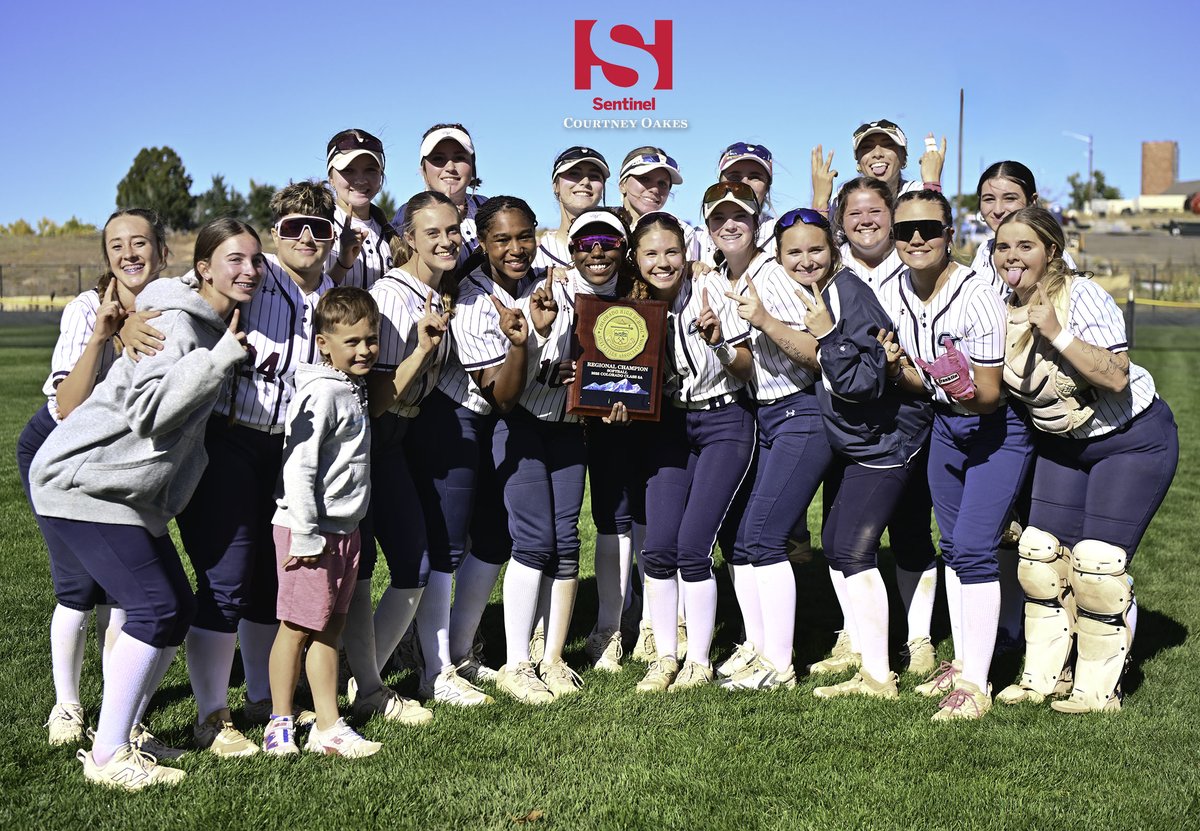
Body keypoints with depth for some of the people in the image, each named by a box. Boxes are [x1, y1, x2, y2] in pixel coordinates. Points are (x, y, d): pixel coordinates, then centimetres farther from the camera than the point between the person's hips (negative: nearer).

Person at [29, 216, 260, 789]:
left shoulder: (218, 327, 11)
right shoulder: (174, 323, -18)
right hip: (82, 481, -9)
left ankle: (117, 736, 16)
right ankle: (106, 756, -6)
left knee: (177, 610, 6)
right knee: (155, 607, -14)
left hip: (134, 494, 9)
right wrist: (224, 354, -32)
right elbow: (150, 410, -29)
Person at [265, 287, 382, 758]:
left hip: (345, 527, 9)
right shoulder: (322, 394, -17)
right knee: (297, 627, 2)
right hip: (312, 530, -9)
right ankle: (280, 723, 16)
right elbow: (298, 467, -21)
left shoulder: (355, 387, 11)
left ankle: (328, 727, 18)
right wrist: (306, 535, -20)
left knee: (331, 627, 12)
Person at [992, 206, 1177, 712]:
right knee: (1040, 554, 2)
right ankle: (1042, 677, 15)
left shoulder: (1082, 296, -23)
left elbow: (1115, 377, -31)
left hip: (1133, 439, -7)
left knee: (1097, 563, -10)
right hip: (1063, 443, 7)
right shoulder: (1002, 311, -4)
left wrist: (1058, 333, -36)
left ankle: (1100, 690, 5)